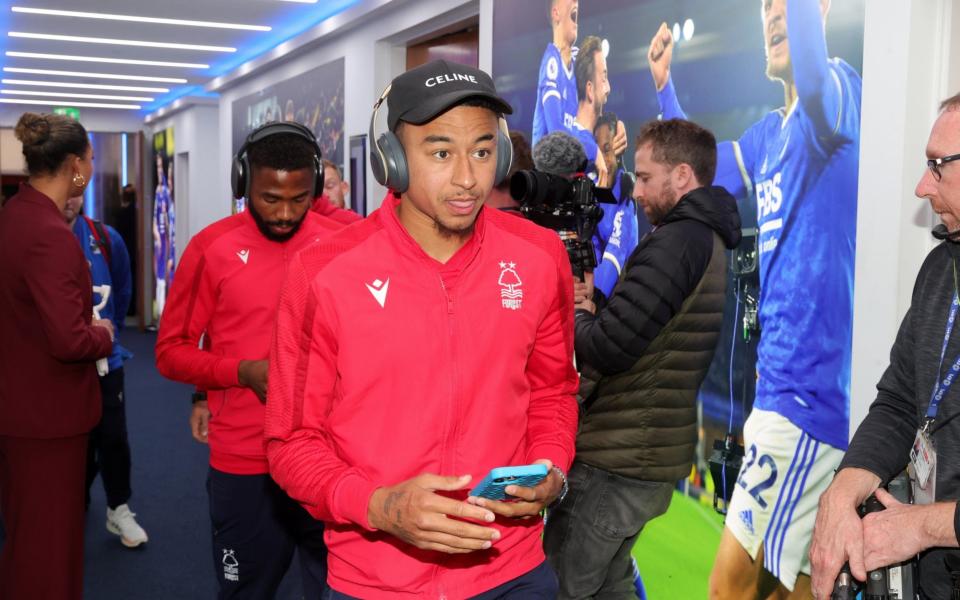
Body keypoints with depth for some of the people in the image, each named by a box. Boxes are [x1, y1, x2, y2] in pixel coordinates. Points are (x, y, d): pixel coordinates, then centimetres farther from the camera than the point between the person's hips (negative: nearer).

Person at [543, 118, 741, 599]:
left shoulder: (676, 242, -18)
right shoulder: (708, 240, 14)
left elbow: (606, 348, -23)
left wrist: (578, 316, -3)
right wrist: (594, 312, 0)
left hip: (617, 463, -10)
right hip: (651, 458, 10)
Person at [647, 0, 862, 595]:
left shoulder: (837, 93, -10)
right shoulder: (770, 134, 15)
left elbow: (810, 62, -34)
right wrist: (663, 83, 29)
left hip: (809, 390, -9)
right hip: (788, 383, 9)